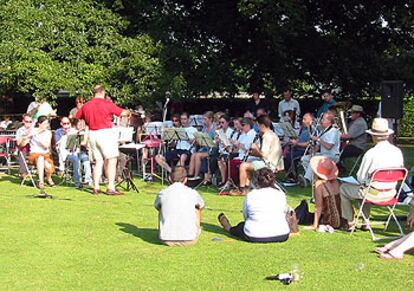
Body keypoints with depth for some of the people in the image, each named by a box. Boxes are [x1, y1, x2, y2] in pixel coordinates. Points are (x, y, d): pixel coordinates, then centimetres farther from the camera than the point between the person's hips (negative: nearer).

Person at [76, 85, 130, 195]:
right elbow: (122, 112, -1)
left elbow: (77, 117, 19)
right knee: (111, 160, -3)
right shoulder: (107, 103, -7)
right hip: (106, 133, -6)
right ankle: (111, 187, -10)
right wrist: (128, 112, 21)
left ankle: (96, 187, 12)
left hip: (92, 134, 6)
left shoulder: (86, 105, 8)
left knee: (98, 161, 14)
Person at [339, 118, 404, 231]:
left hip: (374, 194, -6)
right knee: (364, 189, 36)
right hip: (391, 192, 6)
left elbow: (361, 178, -12)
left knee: (343, 188, 16)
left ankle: (350, 222, 22)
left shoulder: (371, 153, -21)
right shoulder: (397, 152, -5)